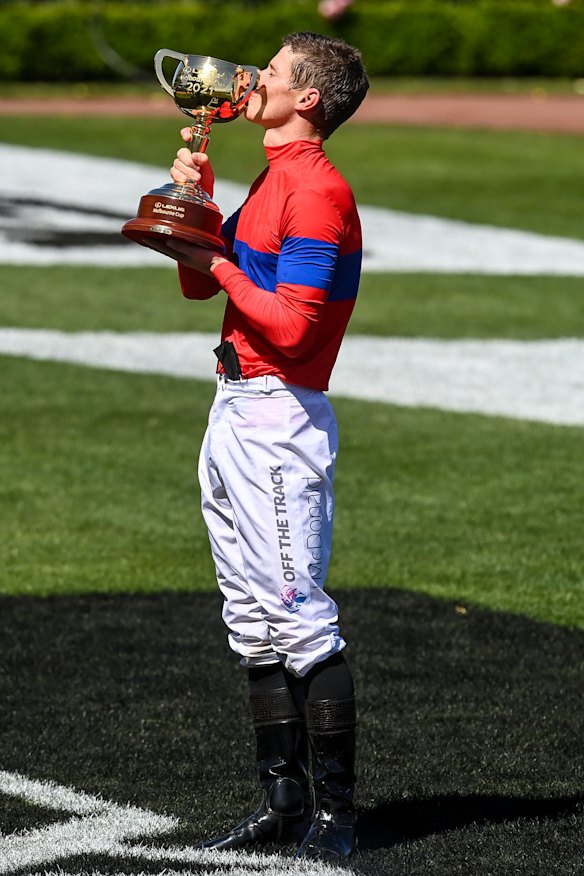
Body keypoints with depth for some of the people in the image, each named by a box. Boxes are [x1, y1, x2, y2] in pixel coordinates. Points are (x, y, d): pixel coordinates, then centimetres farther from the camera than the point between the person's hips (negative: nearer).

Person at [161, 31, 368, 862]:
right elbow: (200, 285, 20)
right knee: (254, 621, 12)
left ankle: (333, 813, -7)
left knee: (300, 616, -10)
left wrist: (218, 263, -14)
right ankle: (284, 800, 18)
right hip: (235, 413, 11)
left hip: (278, 419, -11)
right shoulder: (271, 182, 17)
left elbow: (291, 326, -22)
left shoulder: (317, 192, -15)